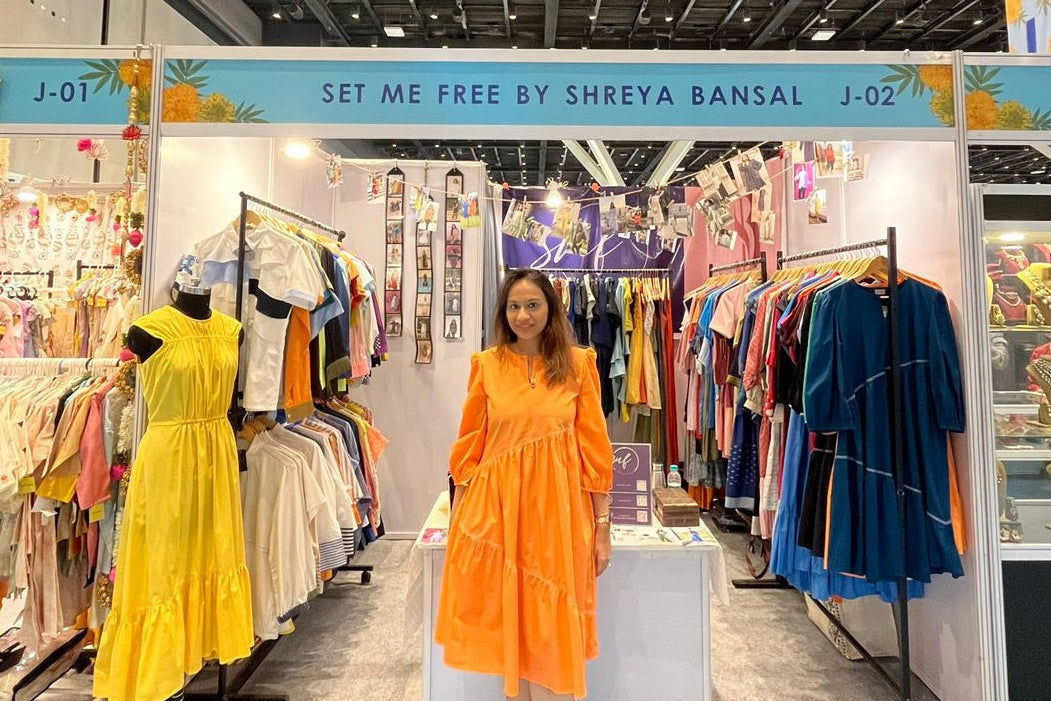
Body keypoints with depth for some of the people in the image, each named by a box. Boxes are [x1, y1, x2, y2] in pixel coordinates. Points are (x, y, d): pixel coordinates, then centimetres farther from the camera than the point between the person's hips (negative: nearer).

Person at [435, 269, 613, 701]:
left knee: (552, 630, 8)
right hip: (497, 508, 1)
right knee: (508, 623, 12)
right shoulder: (487, 364, 2)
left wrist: (602, 527, 1)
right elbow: (469, 447, 5)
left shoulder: (578, 363, 0)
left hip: (558, 510, 0)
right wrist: (457, 523, 5)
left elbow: (594, 449, 1)